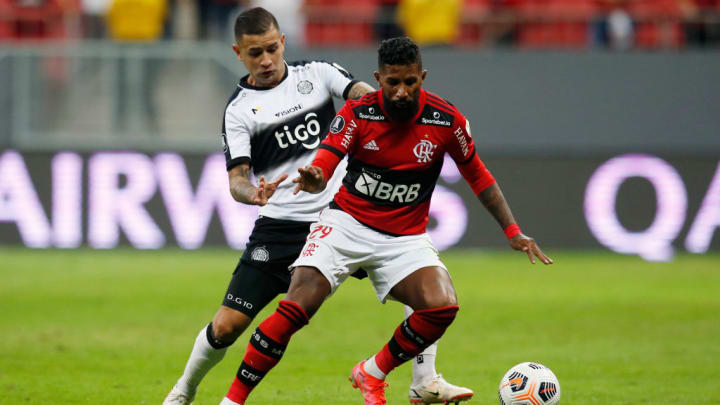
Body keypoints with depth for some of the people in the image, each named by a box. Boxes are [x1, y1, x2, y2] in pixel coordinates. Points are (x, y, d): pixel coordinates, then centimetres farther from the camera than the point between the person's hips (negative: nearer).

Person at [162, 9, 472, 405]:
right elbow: (236, 179, -10)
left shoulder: (316, 74, 4)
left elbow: (364, 94, -11)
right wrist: (255, 194, -35)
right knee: (226, 325, -7)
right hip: (280, 228, -2)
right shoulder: (239, 110, -1)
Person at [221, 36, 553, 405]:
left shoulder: (447, 121, -8)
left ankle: (372, 374, 1)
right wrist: (314, 180, -43)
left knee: (442, 306, -24)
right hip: (347, 222, -2)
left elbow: (478, 176, 7)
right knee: (297, 308, -20)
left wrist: (513, 232, 3)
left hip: (406, 237, 2)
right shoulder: (358, 112, -11)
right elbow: (324, 165, -18)